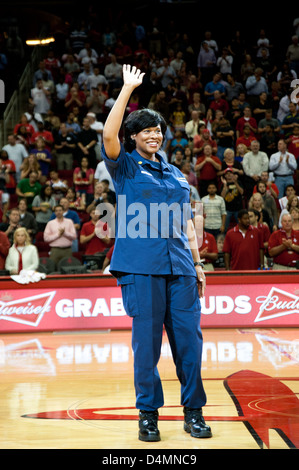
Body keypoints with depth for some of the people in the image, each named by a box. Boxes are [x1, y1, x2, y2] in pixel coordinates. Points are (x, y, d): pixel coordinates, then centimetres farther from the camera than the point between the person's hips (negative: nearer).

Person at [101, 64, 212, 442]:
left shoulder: (176, 174, 20)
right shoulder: (125, 166, 7)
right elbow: (109, 134, -12)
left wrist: (197, 263, 16)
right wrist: (128, 89, -9)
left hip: (179, 267, 4)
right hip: (141, 266, -4)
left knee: (189, 338, 1)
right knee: (146, 340, -2)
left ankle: (193, 411, 12)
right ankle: (148, 414, 10)